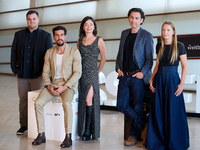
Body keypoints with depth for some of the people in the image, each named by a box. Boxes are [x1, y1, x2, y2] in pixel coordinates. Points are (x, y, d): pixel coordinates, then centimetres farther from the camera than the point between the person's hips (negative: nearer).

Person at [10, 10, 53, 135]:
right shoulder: (19, 34, 13)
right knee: (23, 100, 7)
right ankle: (23, 125, 19)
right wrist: (15, 69, 4)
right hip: (22, 75, 3)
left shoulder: (46, 36, 4)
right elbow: (14, 52, 12)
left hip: (38, 75, -3)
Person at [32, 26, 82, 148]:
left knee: (66, 103, -34)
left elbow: (77, 73, -7)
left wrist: (64, 87, -17)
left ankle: (68, 137, -25)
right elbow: (45, 72, 11)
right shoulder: (49, 52, 12)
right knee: (38, 102, -20)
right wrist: (48, 85, -8)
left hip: (68, 84, -4)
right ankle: (41, 135, -8)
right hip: (53, 84, 4)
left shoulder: (74, 52, -2)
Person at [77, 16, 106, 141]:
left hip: (92, 74, -3)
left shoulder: (99, 40, 2)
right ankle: (82, 130, 13)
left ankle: (88, 130, -5)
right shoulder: (79, 41, 12)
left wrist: (97, 71, 7)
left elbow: (103, 58, 7)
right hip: (81, 74, 4)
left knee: (89, 100, -12)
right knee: (82, 101, 5)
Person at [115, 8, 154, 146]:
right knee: (122, 105, 3)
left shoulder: (147, 35, -3)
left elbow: (149, 58, -4)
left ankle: (134, 135, 20)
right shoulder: (124, 33, 13)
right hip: (124, 76, 5)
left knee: (137, 107, 4)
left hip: (138, 77, -5)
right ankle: (142, 126, 22)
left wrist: (143, 73, -13)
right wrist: (118, 67, 7)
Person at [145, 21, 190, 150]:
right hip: (159, 80, 5)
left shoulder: (179, 46, -4)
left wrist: (182, 83, -12)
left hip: (172, 80, -4)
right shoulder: (159, 46, 9)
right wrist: (151, 79, 5)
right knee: (158, 112, 7)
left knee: (173, 112, 2)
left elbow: (185, 66, -4)